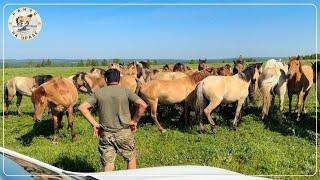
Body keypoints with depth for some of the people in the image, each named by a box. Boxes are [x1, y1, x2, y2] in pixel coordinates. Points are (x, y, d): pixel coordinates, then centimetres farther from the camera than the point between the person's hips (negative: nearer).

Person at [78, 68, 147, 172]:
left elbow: (82, 107, -6)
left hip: (105, 134, 1)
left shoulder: (98, 93, 0)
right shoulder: (125, 91, -5)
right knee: (131, 158, 21)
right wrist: (134, 121, -4)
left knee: (107, 164, 9)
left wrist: (94, 124, -3)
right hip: (124, 132, -1)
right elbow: (142, 105, -15)